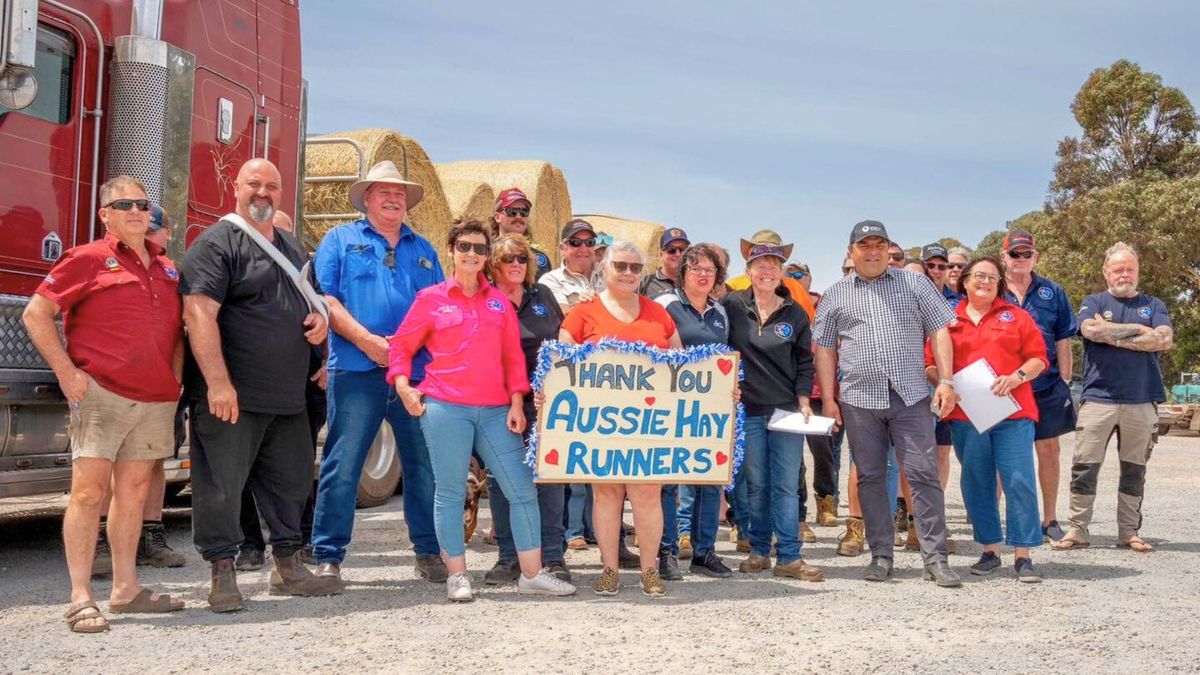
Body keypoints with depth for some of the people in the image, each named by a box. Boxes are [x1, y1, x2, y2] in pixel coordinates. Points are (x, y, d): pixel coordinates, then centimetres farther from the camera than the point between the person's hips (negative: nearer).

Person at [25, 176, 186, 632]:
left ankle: (126, 589, 18)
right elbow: (36, 314, -4)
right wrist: (67, 372, -10)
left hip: (156, 401, 6)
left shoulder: (166, 269, 16)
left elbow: (177, 329, 26)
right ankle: (81, 599, -4)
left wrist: (175, 374, 11)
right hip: (101, 395, -6)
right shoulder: (88, 260, -1)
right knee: (89, 491, -8)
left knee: (134, 492, 10)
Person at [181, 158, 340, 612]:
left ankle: (288, 567, 25)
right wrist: (217, 381, -26)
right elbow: (199, 312, -18)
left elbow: (308, 299, 31)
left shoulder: (291, 247, 18)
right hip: (232, 395, -8)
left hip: (287, 397, 8)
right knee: (221, 483, -3)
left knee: (291, 481, 13)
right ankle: (223, 575, 7)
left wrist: (320, 317, 5)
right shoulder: (216, 243, -7)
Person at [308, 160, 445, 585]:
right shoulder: (341, 240, 10)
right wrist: (367, 340, -13)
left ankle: (430, 552, 17)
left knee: (425, 466, 6)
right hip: (357, 371, -3)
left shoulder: (423, 249, 21)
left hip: (418, 371, 3)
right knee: (342, 466, -3)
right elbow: (325, 299, -2)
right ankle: (327, 557, 6)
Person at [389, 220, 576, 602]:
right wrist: (402, 384, -6)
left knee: (522, 488, 1)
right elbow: (402, 345, 8)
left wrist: (516, 402, 4)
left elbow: (513, 356, 12)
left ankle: (532, 574, 10)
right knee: (450, 492, 1)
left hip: (495, 410, 3)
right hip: (445, 408, -3)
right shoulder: (431, 298, 6)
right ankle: (457, 576, 11)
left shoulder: (500, 301, 14)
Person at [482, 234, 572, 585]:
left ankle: (553, 556, 5)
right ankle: (509, 557, 14)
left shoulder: (542, 295, 13)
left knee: (549, 474, -2)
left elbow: (563, 340, 22)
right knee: (501, 478, 4)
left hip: (543, 399, 2)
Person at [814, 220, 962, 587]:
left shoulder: (915, 284, 9)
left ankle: (935, 558, 1)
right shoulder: (835, 295, 11)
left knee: (924, 473, -4)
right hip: (859, 399, 1)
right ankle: (880, 555, 16)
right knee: (870, 477, 6)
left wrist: (946, 381, -4)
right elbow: (825, 349, 10)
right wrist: (828, 399, 3)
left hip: (911, 395, -1)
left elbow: (939, 333, 6)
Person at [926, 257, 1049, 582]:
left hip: (1012, 412, -1)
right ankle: (989, 551, 19)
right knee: (977, 484, 7)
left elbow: (1038, 358, 6)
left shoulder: (1016, 316, 10)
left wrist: (1016, 377, -11)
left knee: (1019, 481, -7)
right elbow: (929, 364, 9)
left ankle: (1023, 556, -1)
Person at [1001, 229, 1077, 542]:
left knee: (1049, 450, 8)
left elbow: (1063, 341, 8)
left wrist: (1064, 380, 2)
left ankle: (1050, 520, 20)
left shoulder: (1052, 293, 8)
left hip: (1047, 387, 2)